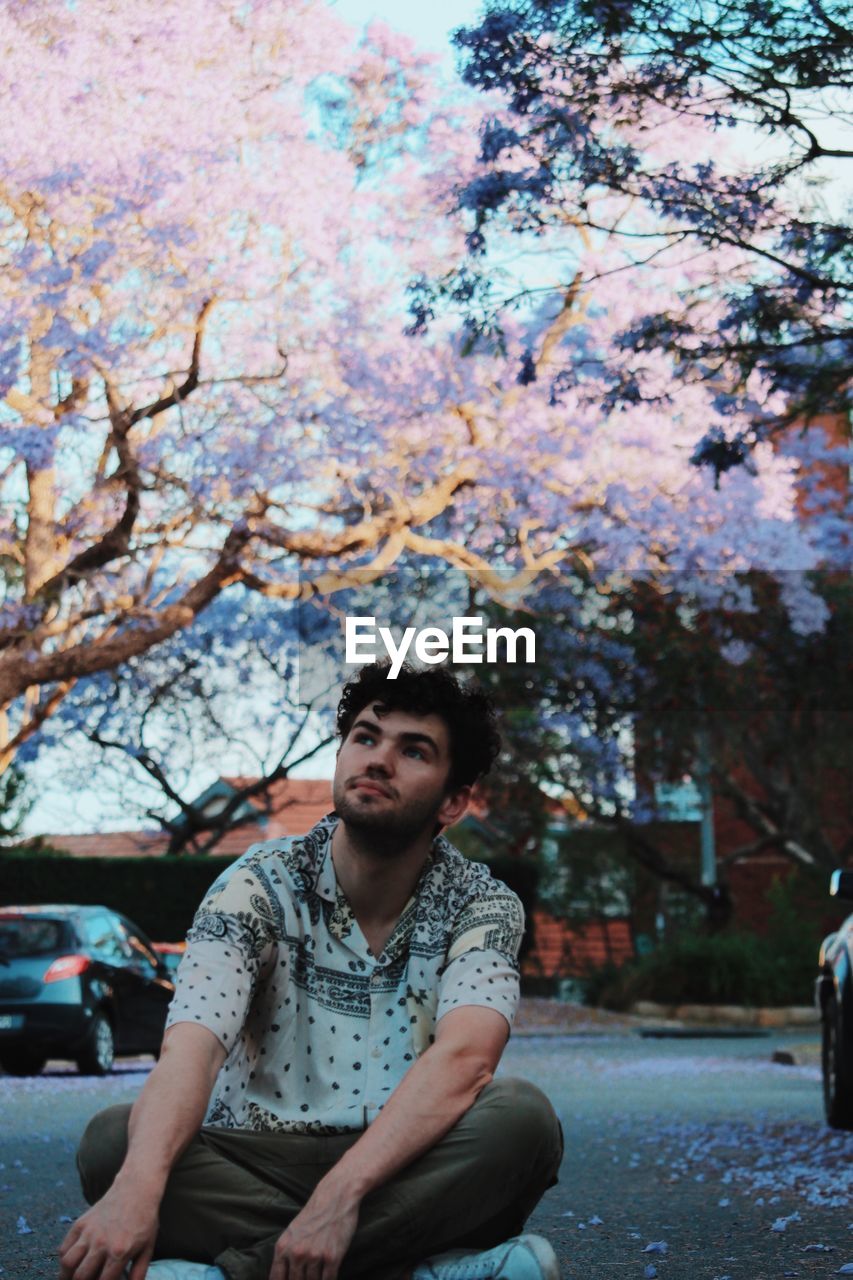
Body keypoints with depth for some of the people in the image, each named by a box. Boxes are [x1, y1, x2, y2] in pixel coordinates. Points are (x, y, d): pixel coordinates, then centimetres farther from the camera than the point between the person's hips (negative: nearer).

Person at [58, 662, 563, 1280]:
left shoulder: (482, 906, -3)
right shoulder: (261, 886, -4)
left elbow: (464, 1056, -23)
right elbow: (192, 1048, -20)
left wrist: (339, 1194, -38)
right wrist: (139, 1186, -42)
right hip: (255, 1172, 1)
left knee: (521, 1116, -29)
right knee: (115, 1140, -27)